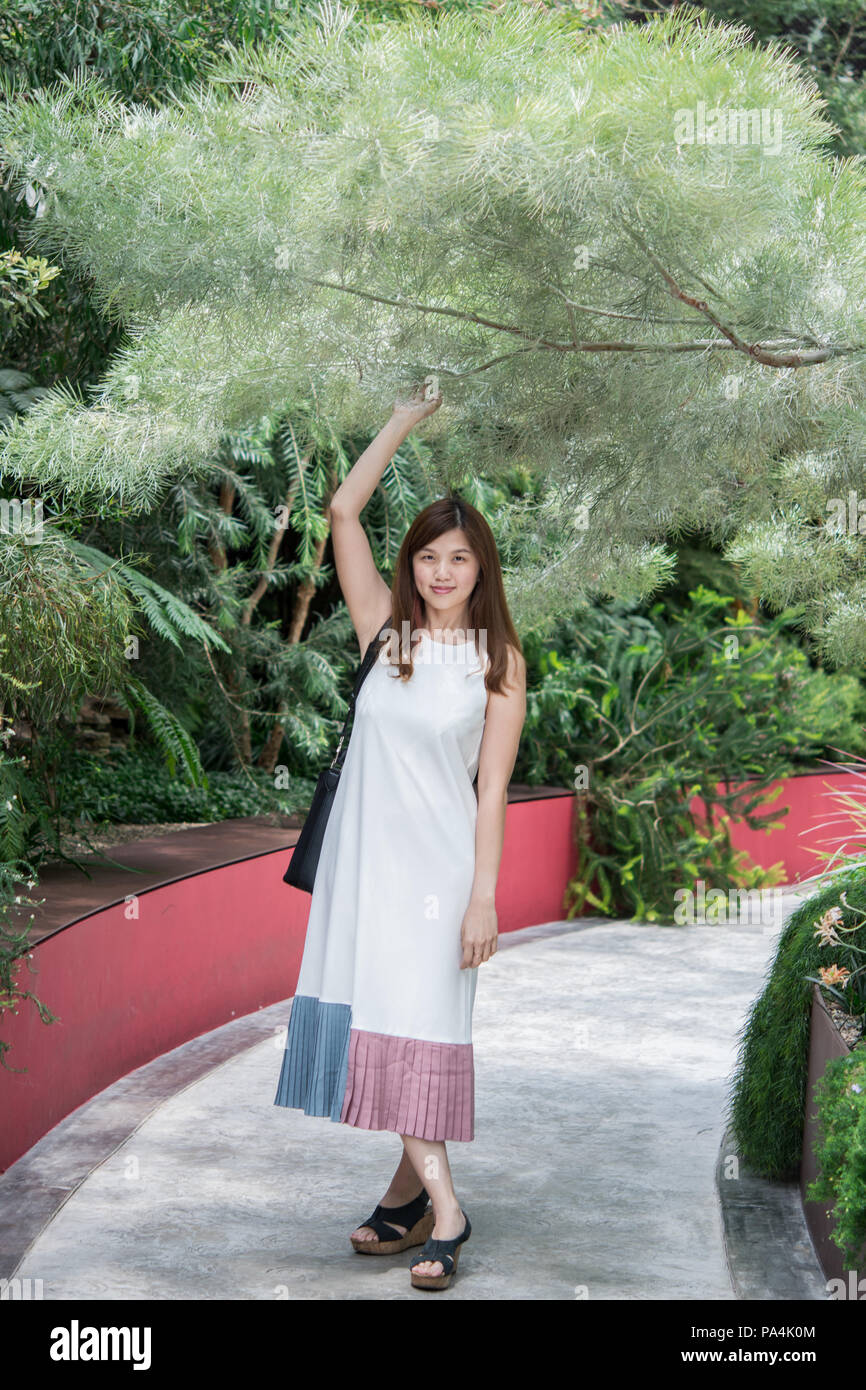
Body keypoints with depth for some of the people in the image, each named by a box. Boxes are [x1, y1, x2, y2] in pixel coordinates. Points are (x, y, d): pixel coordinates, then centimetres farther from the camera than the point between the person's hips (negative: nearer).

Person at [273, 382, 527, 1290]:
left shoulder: (498, 660, -1)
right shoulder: (385, 630, 6)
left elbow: (491, 789, -3)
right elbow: (343, 509, 0)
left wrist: (483, 898, -9)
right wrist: (405, 420, 3)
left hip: (440, 860, -3)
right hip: (364, 849, 3)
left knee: (420, 1020, -7)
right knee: (373, 1021, 2)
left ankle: (411, 1191, 0)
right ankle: (435, 1203, 11)